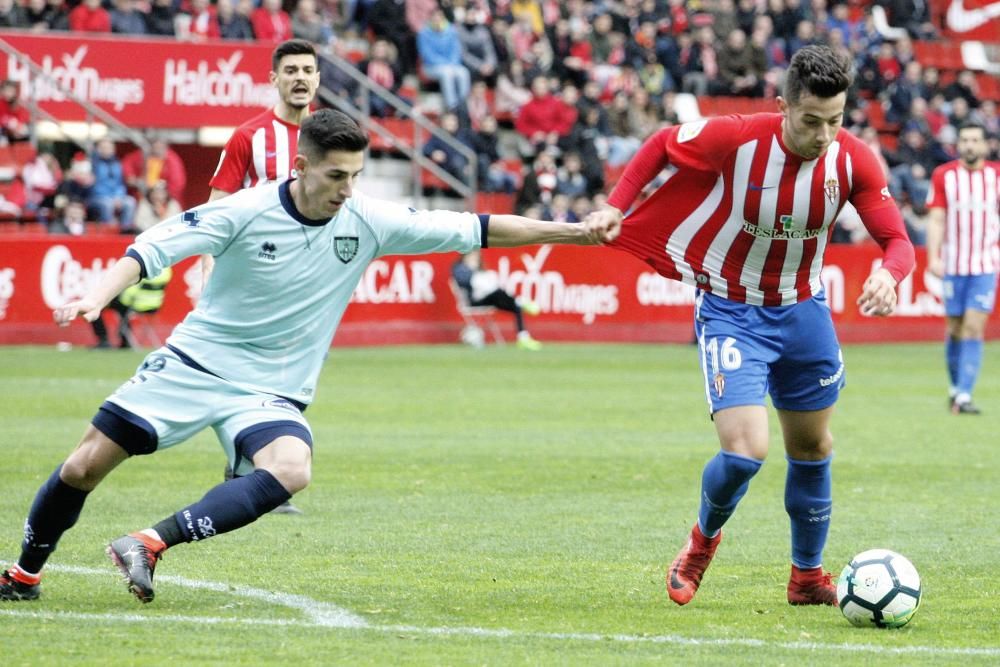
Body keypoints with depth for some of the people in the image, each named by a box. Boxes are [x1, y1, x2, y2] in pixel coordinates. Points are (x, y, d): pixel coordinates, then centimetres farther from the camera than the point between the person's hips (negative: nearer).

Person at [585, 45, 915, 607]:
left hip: (803, 310, 4)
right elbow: (662, 145, -5)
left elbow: (898, 241, -15)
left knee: (812, 448, 16)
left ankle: (808, 575, 37)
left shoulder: (853, 160, -16)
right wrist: (615, 206, -12)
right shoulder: (736, 138, -23)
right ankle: (703, 540, 15)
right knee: (746, 451, -17)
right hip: (731, 312, -4)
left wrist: (888, 274, -37)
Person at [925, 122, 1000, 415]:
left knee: (974, 328, -10)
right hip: (953, 265, 0)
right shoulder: (943, 175, 0)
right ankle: (955, 386, 26)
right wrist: (933, 257, -13)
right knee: (955, 330, 7)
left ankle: (964, 395, -11)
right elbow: (936, 220, -3)